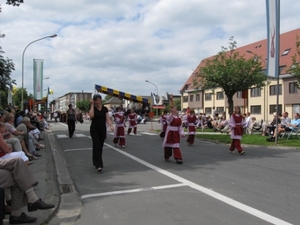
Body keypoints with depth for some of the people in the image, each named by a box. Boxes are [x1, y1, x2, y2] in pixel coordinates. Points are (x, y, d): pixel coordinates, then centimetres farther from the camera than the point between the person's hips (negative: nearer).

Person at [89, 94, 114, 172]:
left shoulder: (105, 109, 4)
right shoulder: (92, 108, -5)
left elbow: (107, 119, 0)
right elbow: (91, 115, -25)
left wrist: (111, 125, -19)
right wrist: (92, 105, -18)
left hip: (103, 130, 4)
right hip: (94, 130, -4)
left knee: (100, 147, 10)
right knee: (96, 146, -11)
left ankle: (95, 162, 27)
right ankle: (98, 165, -14)